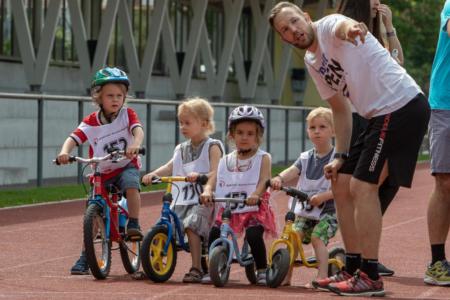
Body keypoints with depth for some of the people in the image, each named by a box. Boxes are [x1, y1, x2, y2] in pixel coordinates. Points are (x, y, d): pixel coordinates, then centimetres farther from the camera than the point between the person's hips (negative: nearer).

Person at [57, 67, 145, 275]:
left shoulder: (127, 114, -8)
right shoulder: (91, 122, -6)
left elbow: (138, 130, -26)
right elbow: (74, 138, -16)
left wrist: (135, 144, -49)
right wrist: (64, 152, -39)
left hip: (126, 166, -1)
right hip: (102, 173, 2)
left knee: (131, 185, -37)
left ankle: (134, 225, -20)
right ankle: (85, 258, 3)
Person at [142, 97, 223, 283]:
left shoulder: (212, 147, 0)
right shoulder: (181, 149, 20)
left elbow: (216, 173, -12)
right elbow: (170, 167, 11)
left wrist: (198, 176, -31)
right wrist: (153, 174, -8)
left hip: (203, 201, -6)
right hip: (181, 201, 6)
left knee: (191, 225, -29)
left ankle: (196, 269, -25)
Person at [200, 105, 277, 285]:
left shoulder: (263, 158, 2)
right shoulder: (226, 161, 14)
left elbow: (264, 180, -13)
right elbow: (213, 180, 6)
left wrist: (255, 195, -33)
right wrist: (207, 192, -17)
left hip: (254, 209, -4)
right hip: (229, 209, 4)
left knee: (254, 235, -27)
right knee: (214, 233, -15)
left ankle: (262, 270, -6)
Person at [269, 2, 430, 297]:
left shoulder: (328, 27, -9)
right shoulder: (312, 63, 16)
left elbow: (343, 25, -36)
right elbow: (341, 110, 23)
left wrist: (350, 29, -61)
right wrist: (341, 156, 14)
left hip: (404, 104, -10)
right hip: (382, 116, 10)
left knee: (362, 186, -13)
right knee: (342, 184, 13)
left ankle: (371, 277, -9)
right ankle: (353, 269, 21)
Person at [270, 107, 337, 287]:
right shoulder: (306, 158, 10)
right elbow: (292, 171, -7)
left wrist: (323, 196, -28)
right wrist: (279, 179, -29)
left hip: (328, 210, -4)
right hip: (306, 210, 4)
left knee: (317, 237, -21)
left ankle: (322, 276, -17)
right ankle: (286, 275, -7)